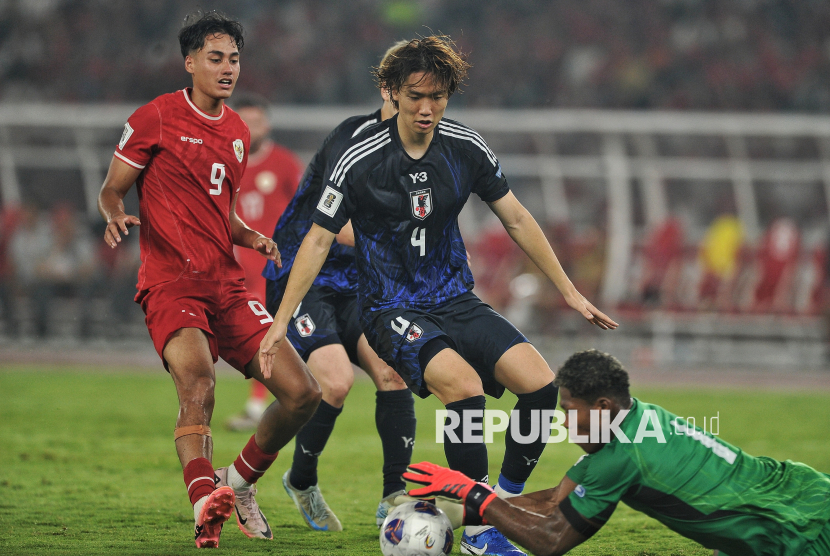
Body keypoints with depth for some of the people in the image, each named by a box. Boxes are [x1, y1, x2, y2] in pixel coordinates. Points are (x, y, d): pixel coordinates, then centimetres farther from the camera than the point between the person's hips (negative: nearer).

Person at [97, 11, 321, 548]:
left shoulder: (238, 131, 18)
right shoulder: (155, 118, -1)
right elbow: (111, 191, 5)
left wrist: (251, 237, 7)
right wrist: (116, 217, -18)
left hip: (228, 284, 6)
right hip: (171, 282, -6)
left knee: (303, 393, -2)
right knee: (198, 382, -33)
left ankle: (239, 483, 19)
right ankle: (206, 505, -48)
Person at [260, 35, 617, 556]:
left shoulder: (466, 147, -2)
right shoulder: (359, 160, -13)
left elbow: (516, 219, 10)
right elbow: (319, 239, -4)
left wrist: (569, 291, 10)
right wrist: (281, 321, -5)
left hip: (456, 300, 5)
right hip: (391, 310, -5)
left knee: (541, 383, -16)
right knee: (464, 385, -31)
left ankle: (508, 501, 6)